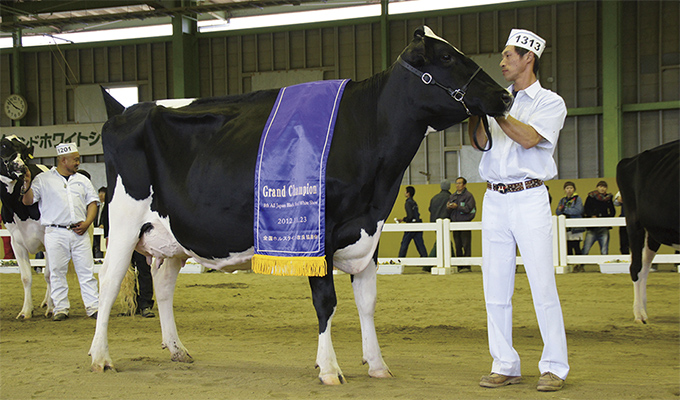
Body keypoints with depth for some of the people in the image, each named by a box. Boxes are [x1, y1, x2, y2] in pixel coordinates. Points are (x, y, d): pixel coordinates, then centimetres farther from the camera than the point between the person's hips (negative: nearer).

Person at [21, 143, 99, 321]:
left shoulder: (82, 180, 16)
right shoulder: (43, 179, 6)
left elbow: (92, 202, 15)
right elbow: (27, 201, 3)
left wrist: (87, 223, 1)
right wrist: (27, 185, -17)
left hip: (79, 233, 2)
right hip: (55, 233, -2)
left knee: (86, 271, 0)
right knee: (57, 271, 0)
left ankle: (93, 306, 4)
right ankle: (61, 308, 8)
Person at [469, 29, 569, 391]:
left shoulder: (550, 102, 3)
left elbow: (528, 138, -14)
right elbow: (479, 142, 8)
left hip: (530, 200, -5)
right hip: (494, 200, 5)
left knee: (542, 285, -6)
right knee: (495, 289, 4)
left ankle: (554, 367, 2)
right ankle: (504, 366, 11)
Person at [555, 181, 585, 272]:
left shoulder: (577, 199, 1)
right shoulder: (562, 200, 17)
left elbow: (578, 210, -13)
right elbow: (557, 211, 12)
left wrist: (564, 209, -11)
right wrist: (560, 210, -12)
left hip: (575, 227, -5)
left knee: (576, 246, -8)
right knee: (568, 247, 4)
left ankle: (579, 265, -4)